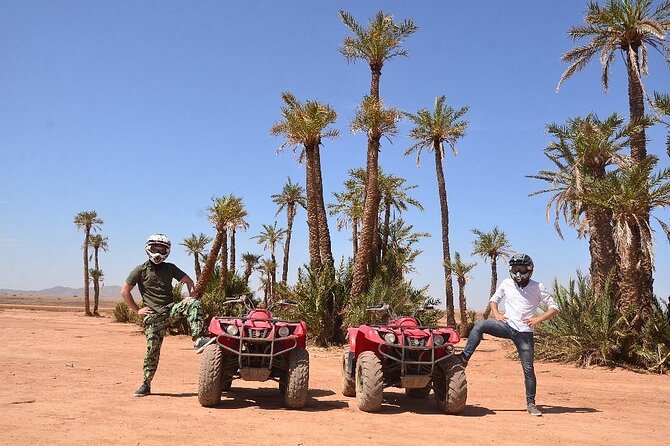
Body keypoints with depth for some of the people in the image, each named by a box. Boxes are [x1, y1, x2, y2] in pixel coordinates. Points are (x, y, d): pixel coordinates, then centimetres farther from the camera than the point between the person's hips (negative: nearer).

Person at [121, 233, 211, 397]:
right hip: (153, 315, -2)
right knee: (152, 349, -3)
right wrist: (137, 310, -1)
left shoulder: (170, 268, 11)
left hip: (170, 308, 2)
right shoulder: (141, 270, 2)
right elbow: (124, 291, 3)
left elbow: (188, 281, 18)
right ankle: (146, 384, 12)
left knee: (194, 304, -25)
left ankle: (198, 339, -38)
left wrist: (190, 296, -1)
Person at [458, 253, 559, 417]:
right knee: (479, 325, -24)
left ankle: (531, 404, 16)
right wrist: (496, 314, -3)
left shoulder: (538, 287, -3)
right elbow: (493, 299, 17)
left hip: (525, 333, -2)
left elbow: (554, 309, -1)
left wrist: (538, 319, -15)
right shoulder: (506, 284, 3)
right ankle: (464, 357, -22)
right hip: (507, 325, 2)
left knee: (528, 369, 1)